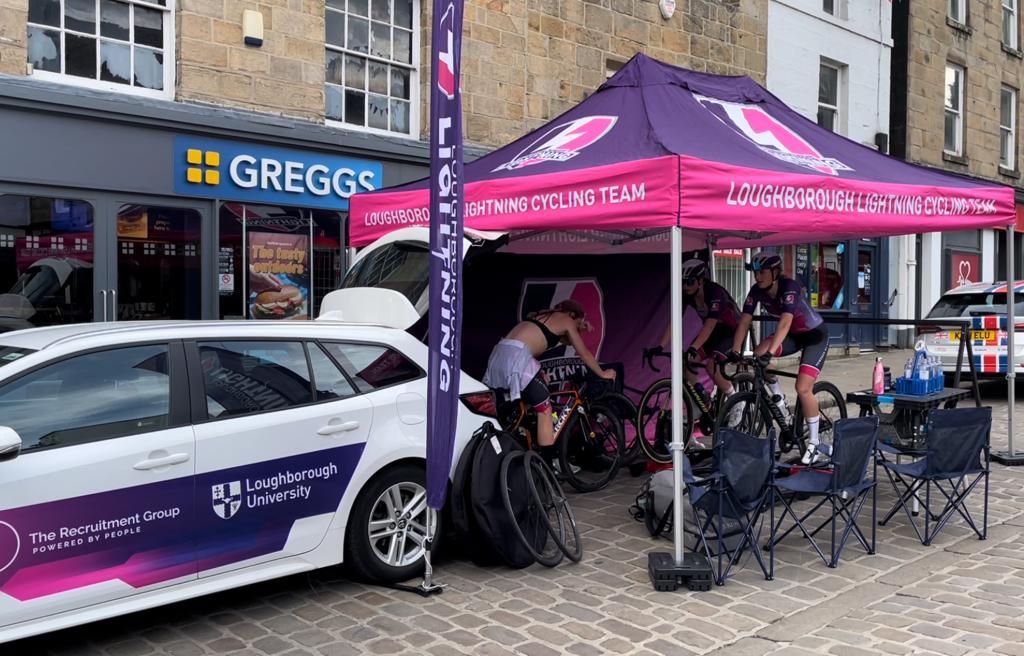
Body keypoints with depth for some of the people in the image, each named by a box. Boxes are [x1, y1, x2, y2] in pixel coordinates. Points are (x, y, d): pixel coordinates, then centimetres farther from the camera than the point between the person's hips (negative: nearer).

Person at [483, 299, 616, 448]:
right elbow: (584, 353, 17)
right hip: (517, 356, -8)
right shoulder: (566, 320, 10)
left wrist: (579, 330, 33)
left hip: (498, 354, 8)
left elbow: (567, 340, 45)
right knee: (545, 411, -2)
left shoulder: (545, 315, 31)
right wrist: (603, 373, 28)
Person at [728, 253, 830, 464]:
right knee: (758, 355, -24)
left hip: (815, 334, -6)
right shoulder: (757, 291, -13)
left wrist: (770, 353, -53)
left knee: (803, 388, -18)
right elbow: (744, 321, -17)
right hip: (793, 335, 6)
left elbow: (785, 322, -42)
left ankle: (814, 444, -3)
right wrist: (735, 351, -28)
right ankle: (778, 397, 0)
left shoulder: (789, 287, -31)